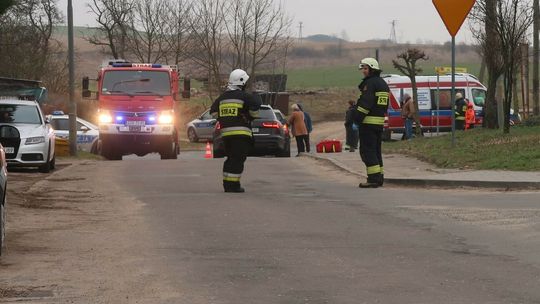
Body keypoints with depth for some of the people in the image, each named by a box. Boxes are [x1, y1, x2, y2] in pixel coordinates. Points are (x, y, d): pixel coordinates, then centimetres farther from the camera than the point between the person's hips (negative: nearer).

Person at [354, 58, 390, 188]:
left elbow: (365, 103, -19)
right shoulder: (383, 84, 18)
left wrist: (357, 117, -17)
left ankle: (374, 178, -14)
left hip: (368, 122, -9)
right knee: (376, 150, 14)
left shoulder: (370, 83, -12)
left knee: (367, 150, -8)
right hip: (380, 122, 9)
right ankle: (379, 177, 15)